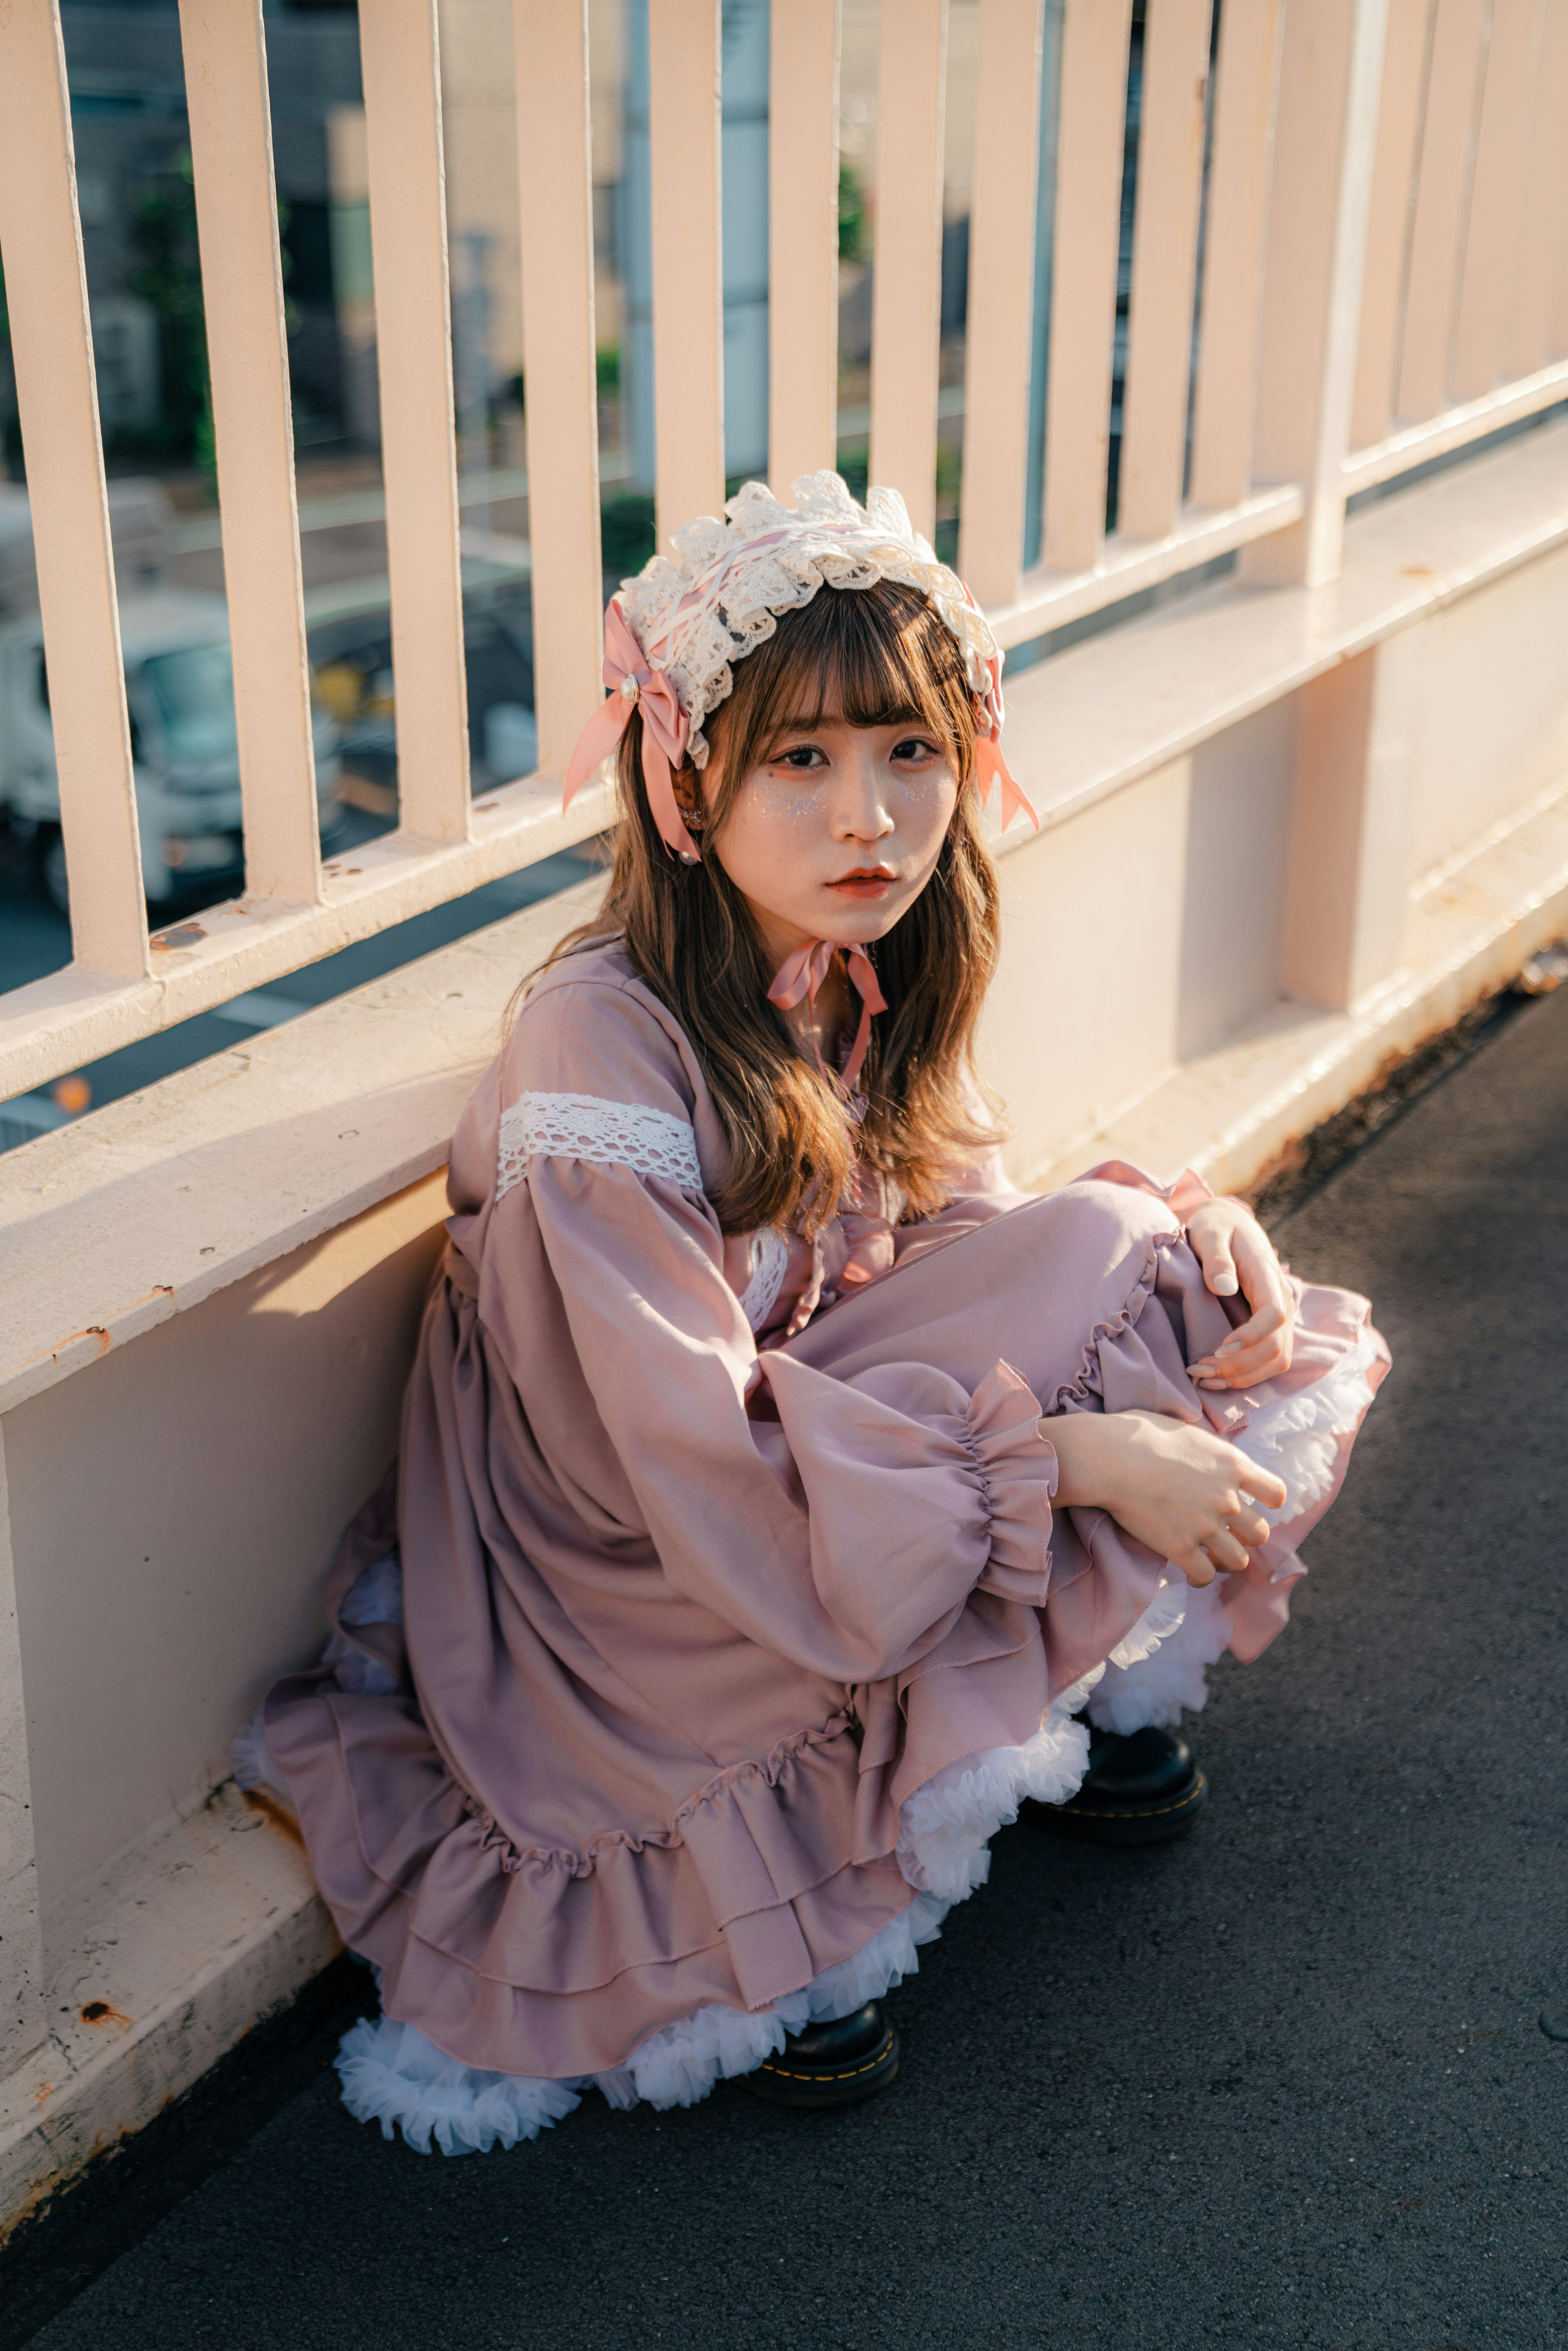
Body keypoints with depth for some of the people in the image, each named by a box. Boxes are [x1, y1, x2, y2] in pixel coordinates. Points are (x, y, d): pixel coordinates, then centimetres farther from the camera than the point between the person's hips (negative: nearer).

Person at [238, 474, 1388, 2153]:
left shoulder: (861, 989, -1)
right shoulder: (603, 1048, -26)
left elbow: (964, 1269, 6)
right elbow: (701, 1459, -28)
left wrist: (1179, 1314, -13)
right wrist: (1071, 1449, -27)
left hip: (803, 1429, 7)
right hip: (633, 1579, -7)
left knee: (1158, 1256, -7)